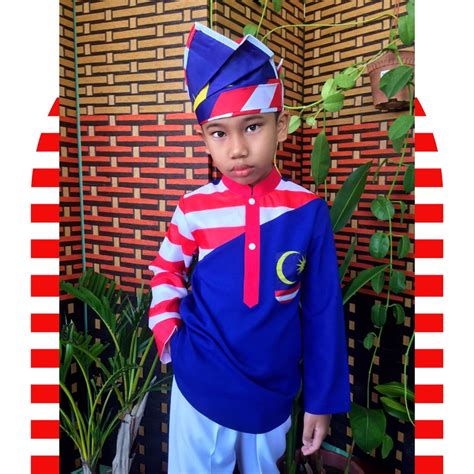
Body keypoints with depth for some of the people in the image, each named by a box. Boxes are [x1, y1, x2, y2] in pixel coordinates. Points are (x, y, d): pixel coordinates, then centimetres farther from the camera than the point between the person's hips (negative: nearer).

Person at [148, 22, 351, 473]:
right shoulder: (194, 209, -11)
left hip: (273, 394, 1)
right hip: (200, 389, 0)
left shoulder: (308, 211, -13)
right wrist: (168, 333, -7)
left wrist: (322, 400, -1)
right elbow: (166, 271, 7)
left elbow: (323, 313, -6)